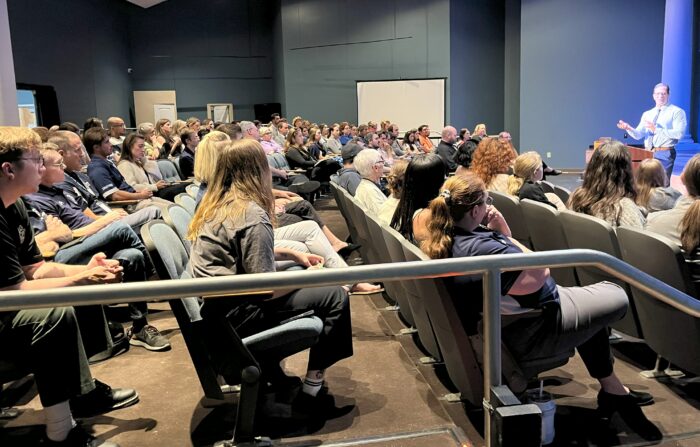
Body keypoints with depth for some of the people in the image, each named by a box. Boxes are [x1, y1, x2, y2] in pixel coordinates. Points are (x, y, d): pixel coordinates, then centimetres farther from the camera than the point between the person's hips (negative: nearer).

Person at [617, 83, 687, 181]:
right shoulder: (647, 114, 15)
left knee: (662, 186, -7)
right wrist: (628, 128, -14)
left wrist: (656, 130, -20)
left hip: (664, 154, -5)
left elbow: (679, 133, -13)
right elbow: (638, 135, 7)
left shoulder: (676, 111, -1)